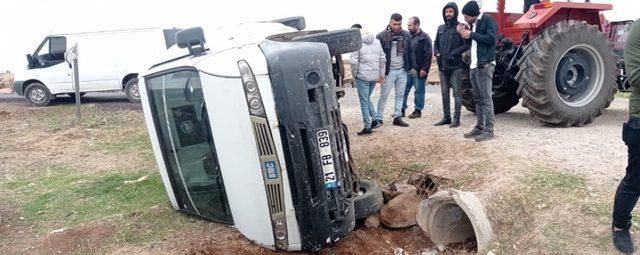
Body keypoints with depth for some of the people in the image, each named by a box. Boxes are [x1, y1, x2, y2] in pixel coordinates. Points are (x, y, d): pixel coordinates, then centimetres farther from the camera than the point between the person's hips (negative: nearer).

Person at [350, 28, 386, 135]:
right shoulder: (377, 42, 10)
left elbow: (354, 62, -13)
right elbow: (383, 59, 9)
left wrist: (355, 74, 0)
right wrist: (381, 75, 13)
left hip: (362, 76, -6)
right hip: (375, 76, 6)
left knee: (364, 102, 1)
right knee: (367, 99, 23)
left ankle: (368, 127, 3)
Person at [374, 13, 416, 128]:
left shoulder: (406, 35, 6)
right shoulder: (382, 36, -8)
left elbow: (410, 52, 13)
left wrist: (412, 66, 11)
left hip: (402, 71, 4)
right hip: (388, 71, -4)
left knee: (400, 95, 8)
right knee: (384, 95, -1)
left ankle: (397, 117, 17)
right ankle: (378, 118, 6)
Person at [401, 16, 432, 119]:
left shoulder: (424, 37, -7)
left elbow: (429, 54, -11)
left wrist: (424, 68, -16)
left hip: (419, 70, -6)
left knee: (419, 90, 4)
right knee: (404, 90, 5)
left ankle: (418, 110, 13)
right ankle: (402, 109, 11)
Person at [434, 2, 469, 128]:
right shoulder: (441, 28, 14)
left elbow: (466, 45, -10)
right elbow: (436, 44, 20)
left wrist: (454, 54, -18)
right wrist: (437, 54, 2)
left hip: (456, 66, -6)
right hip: (443, 66, 6)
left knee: (456, 92, -3)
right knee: (444, 92, 10)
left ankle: (456, 118, 0)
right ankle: (446, 117, 18)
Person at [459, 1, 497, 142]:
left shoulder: (488, 20, -7)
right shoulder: (473, 24, 17)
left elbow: (491, 38, -19)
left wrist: (471, 35, -16)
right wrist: (464, 33, 5)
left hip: (484, 65, -9)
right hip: (474, 66, 9)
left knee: (486, 99, -9)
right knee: (478, 99, 12)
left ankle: (489, 131, -8)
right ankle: (480, 127, 20)